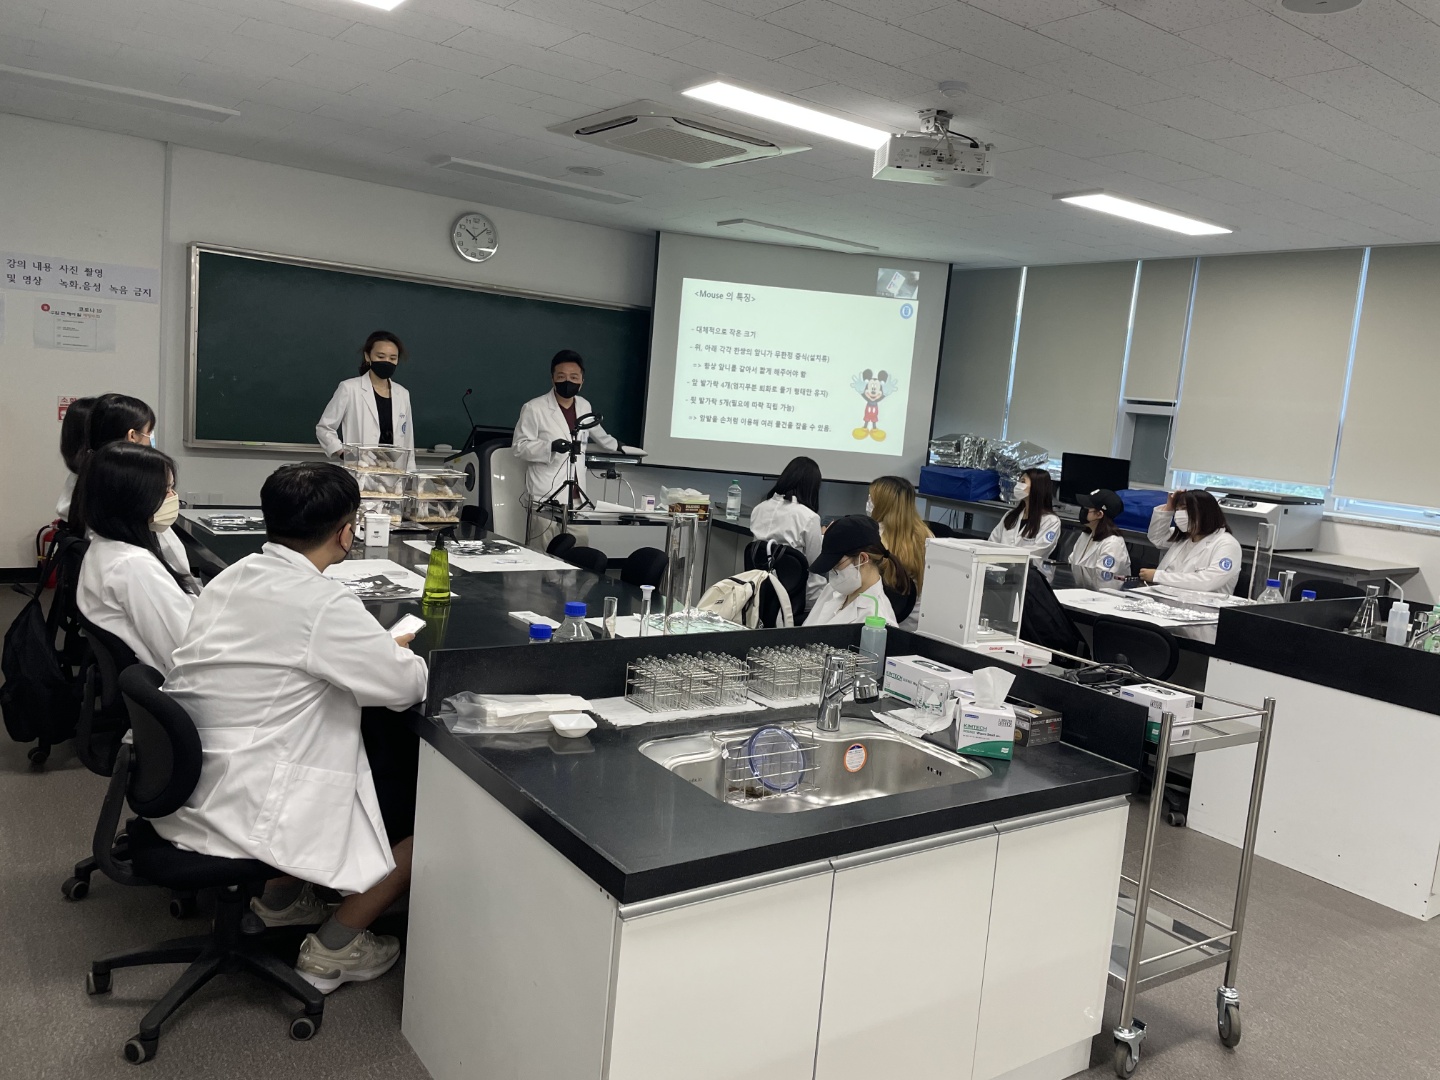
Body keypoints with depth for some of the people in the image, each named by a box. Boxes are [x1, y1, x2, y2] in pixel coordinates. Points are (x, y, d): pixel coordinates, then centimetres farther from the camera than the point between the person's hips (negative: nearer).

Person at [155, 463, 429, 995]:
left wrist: (379, 647, 11)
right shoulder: (325, 604, -22)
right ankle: (332, 948, 11)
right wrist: (400, 654, 9)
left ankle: (279, 897, 30)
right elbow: (408, 686, -14)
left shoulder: (231, 578, 3)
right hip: (248, 809, -9)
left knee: (379, 776, 26)